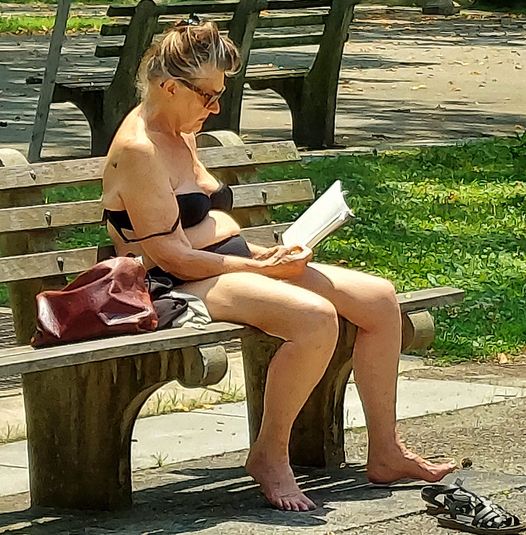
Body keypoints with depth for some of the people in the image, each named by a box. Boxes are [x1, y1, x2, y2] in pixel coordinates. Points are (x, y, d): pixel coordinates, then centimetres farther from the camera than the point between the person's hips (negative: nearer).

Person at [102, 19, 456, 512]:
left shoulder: (180, 137, 18)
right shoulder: (137, 150, -14)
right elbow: (170, 255, -19)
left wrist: (263, 254, 5)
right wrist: (261, 268, -15)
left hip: (235, 266, 10)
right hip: (185, 287, -10)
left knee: (379, 298, -2)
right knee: (315, 317, -35)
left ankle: (385, 453, 5)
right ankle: (268, 456, -17)